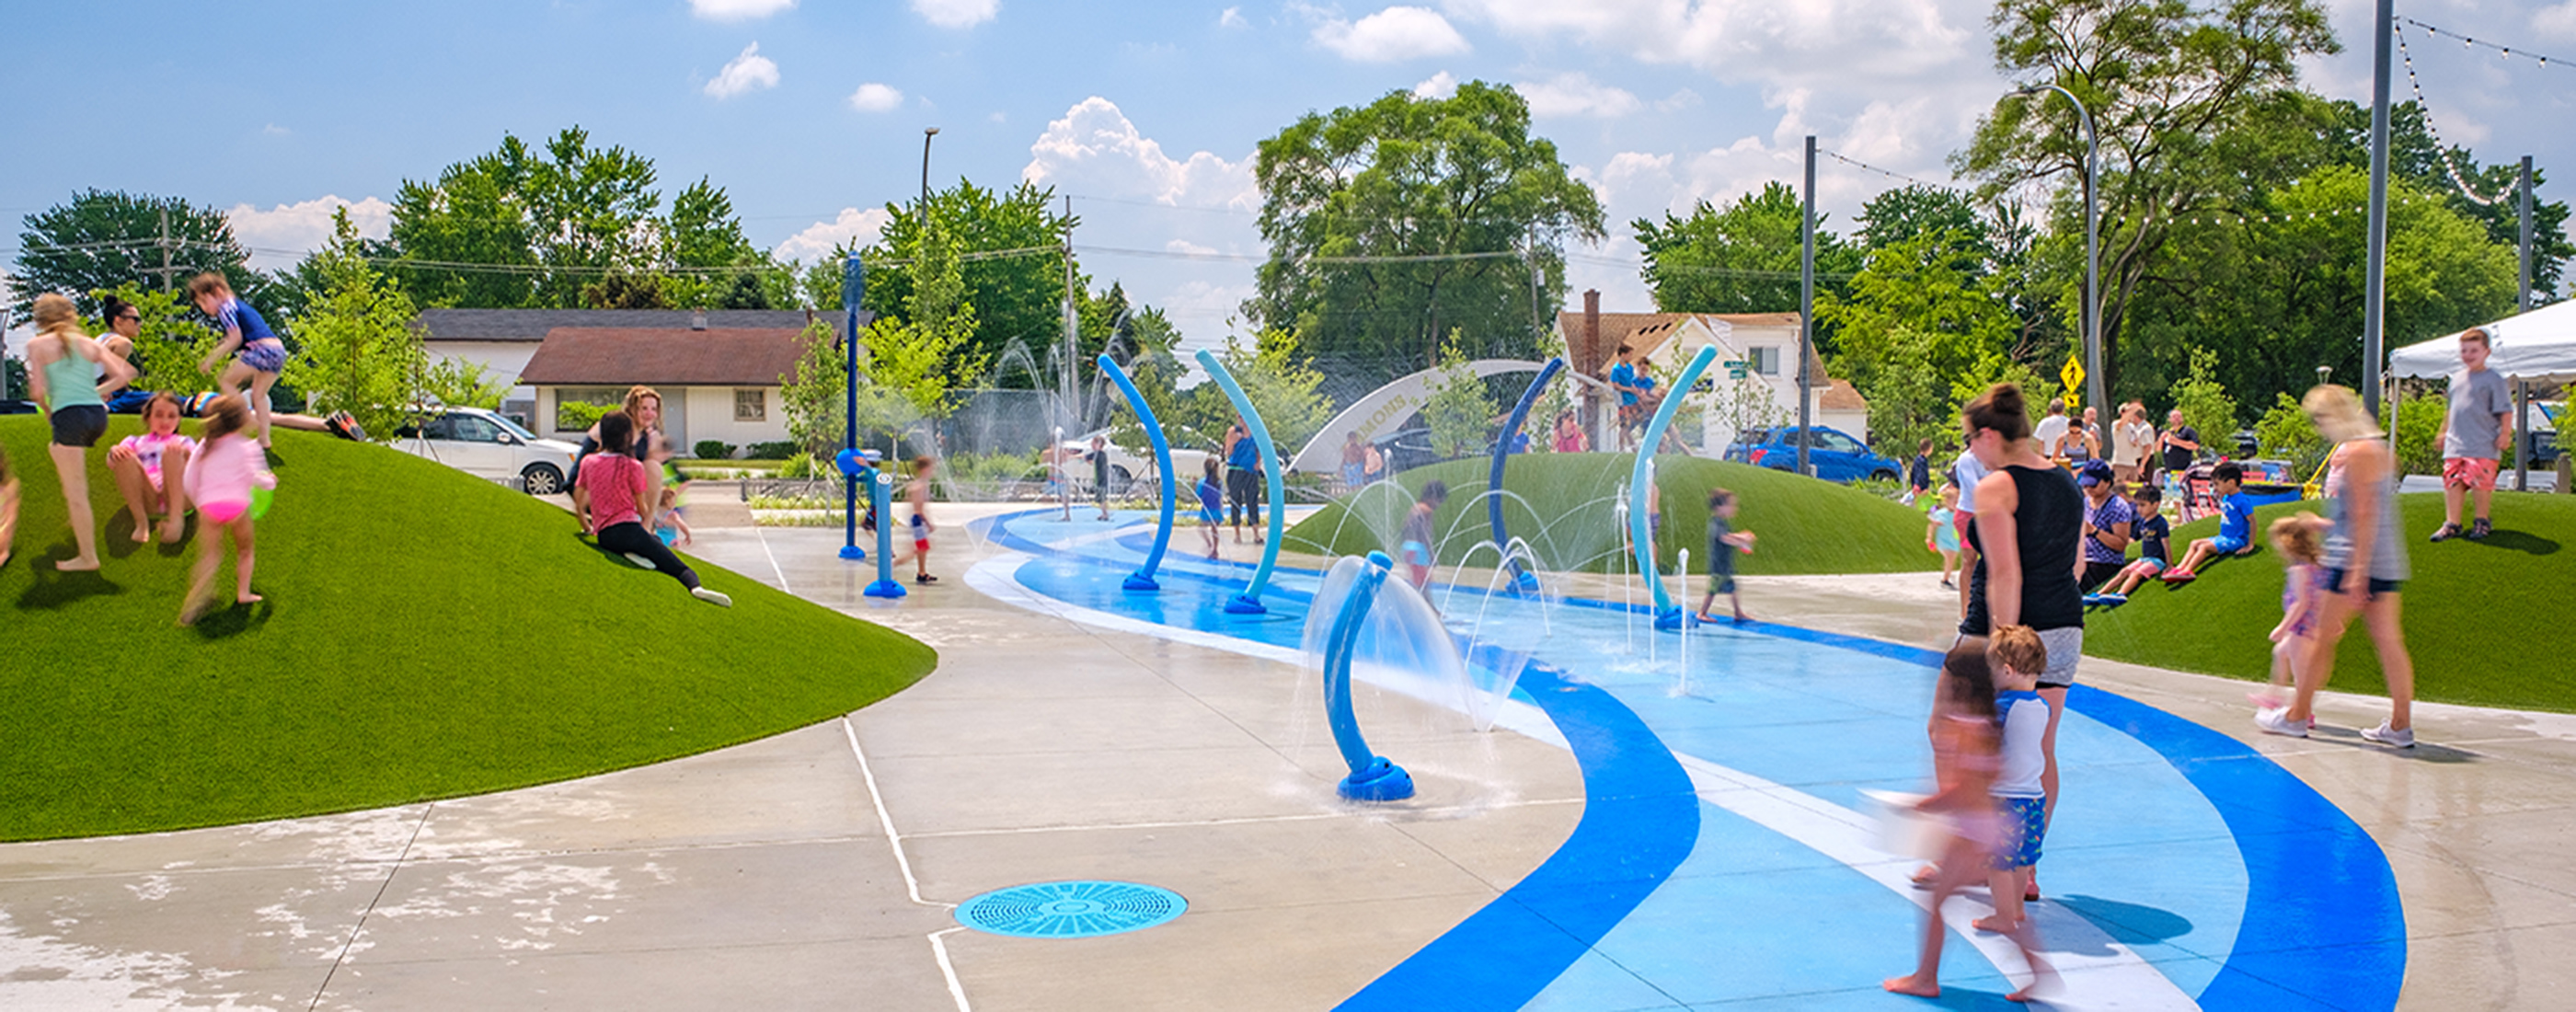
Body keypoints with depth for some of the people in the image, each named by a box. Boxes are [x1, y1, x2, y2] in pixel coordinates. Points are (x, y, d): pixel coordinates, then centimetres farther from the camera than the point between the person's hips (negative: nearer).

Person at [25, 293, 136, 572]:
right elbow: (122, 375, 8)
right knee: (57, 449, 36)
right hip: (98, 414, 6)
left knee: (76, 493, -2)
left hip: (69, 415, -6)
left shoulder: (38, 345, 1)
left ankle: (87, 557, 0)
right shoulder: (88, 343, 13)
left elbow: (38, 390, -7)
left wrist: (47, 411, 12)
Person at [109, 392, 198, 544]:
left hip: (178, 498, -1)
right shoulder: (135, 442, 29)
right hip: (148, 502, 1)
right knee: (125, 458, -20)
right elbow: (111, 466, 9)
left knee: (171, 453, -23)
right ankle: (141, 522, -24)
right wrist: (114, 452, -16)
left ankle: (176, 518, -35)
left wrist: (185, 452, -19)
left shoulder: (183, 442, 26)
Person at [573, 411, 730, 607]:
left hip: (603, 537, 5)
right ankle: (696, 587, -43)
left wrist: (588, 527, 35)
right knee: (681, 568, -9)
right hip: (628, 528, -5)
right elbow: (642, 508, 5)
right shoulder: (632, 466, 0)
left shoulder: (588, 462, 12)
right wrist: (647, 524, 27)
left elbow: (578, 504, 18)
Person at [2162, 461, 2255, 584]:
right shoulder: (2226, 498, 8)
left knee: (2204, 547, -24)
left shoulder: (2242, 501, -19)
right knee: (2195, 543, 1)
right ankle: (2180, 568, -13)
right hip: (2223, 537, 9)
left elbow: (2252, 522, -18)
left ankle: (2187, 571, -32)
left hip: (2235, 540, -9)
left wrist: (2250, 545, -18)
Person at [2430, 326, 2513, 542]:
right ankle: (2452, 524, 8)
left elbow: (2506, 410, -5)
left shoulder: (2493, 380, -4)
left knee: (2481, 482, -6)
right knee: (2452, 481, 2)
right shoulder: (2456, 378, 16)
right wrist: (2444, 431, 28)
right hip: (2455, 444, 6)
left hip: (2483, 446, -6)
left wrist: (2505, 433, -11)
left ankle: (2482, 521, 13)